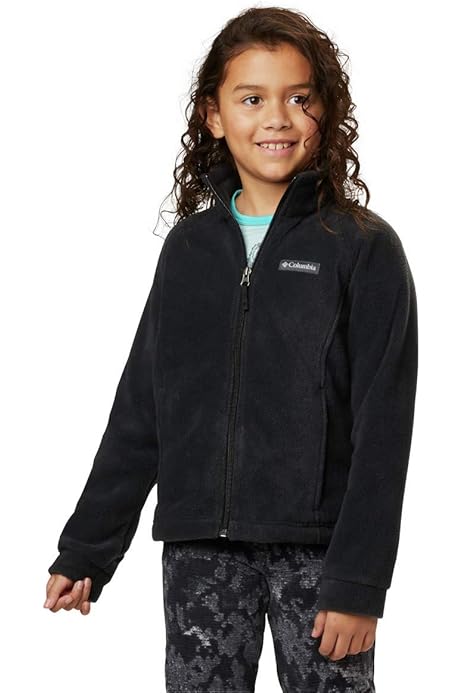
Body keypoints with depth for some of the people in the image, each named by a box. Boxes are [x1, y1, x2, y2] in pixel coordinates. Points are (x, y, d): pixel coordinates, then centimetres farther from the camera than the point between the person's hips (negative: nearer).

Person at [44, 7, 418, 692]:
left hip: (315, 549, -3)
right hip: (200, 550, 3)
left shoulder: (366, 248, -2)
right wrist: (86, 550, 10)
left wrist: (358, 581, -11)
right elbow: (138, 410, 13)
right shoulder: (189, 246, 10)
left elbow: (383, 429, -5)